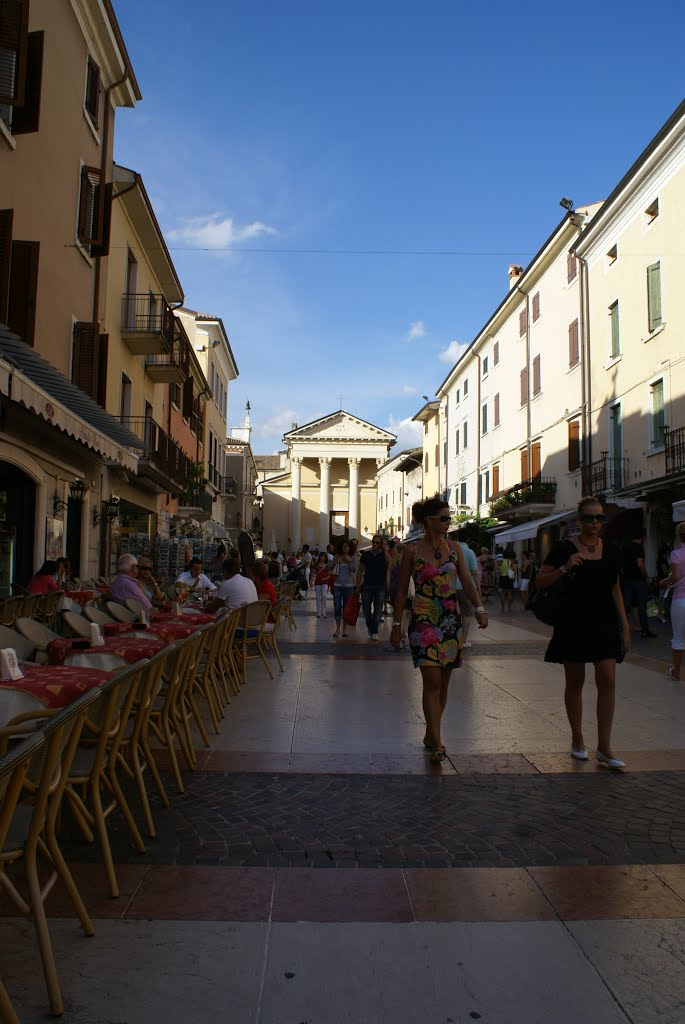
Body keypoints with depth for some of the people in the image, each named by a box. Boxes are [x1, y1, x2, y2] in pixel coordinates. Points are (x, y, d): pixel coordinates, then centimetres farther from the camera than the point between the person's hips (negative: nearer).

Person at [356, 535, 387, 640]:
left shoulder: (384, 555, 4)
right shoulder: (366, 555, 8)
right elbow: (360, 570, 12)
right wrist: (358, 584, 5)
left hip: (380, 586, -1)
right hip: (367, 585, 2)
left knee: (378, 610, -2)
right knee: (366, 608, 5)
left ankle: (374, 632, 3)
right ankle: (370, 627, 28)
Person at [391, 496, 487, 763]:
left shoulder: (454, 549, 8)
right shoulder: (412, 550, -3)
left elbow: (467, 582, 4)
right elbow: (402, 589, 1)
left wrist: (479, 608, -13)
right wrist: (396, 624, 1)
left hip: (451, 620, 4)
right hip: (424, 620, -4)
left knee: (443, 683, 10)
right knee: (432, 681, -12)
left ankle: (430, 735, 25)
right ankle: (437, 743, -8)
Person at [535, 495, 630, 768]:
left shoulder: (610, 552, 7)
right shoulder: (564, 549, -5)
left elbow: (615, 590, 14)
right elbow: (540, 581, -4)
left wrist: (625, 625, 10)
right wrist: (564, 569, -19)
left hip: (604, 623, 3)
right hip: (573, 623, -3)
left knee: (607, 680, -5)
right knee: (575, 683, 8)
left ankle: (604, 747, 3)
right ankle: (577, 741, 24)